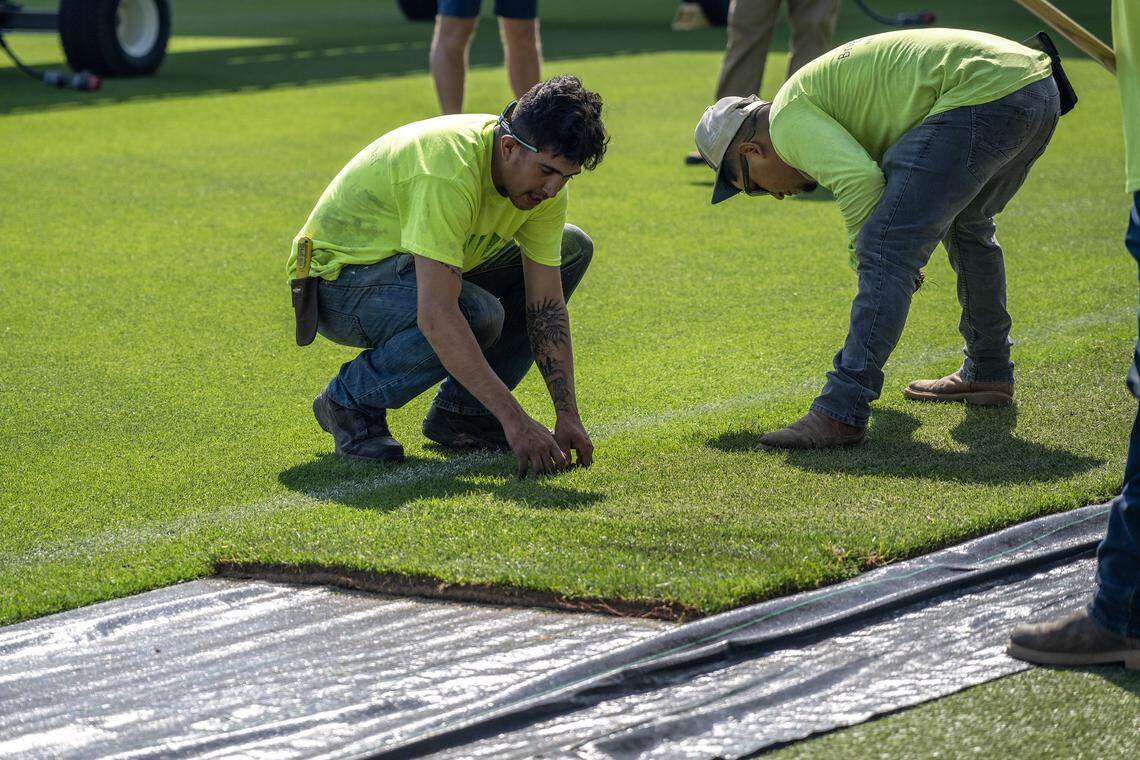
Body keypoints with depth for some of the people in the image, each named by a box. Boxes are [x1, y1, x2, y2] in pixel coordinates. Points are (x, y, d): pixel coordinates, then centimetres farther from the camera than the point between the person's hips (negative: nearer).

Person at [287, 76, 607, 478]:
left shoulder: (544, 176, -11)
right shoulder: (451, 172, -36)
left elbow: (546, 305, -7)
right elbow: (436, 317, -41)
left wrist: (568, 415, -16)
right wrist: (515, 421, -41)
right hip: (338, 280, -8)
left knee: (573, 249, 2)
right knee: (476, 313, -35)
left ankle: (460, 411, 4)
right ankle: (350, 399, -9)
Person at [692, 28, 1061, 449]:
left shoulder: (788, 117, 0)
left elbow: (859, 180, -16)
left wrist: (863, 255, -2)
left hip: (982, 93, -10)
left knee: (886, 250, -8)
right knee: (966, 224, 32)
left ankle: (840, 412, -11)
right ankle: (988, 374, 43)